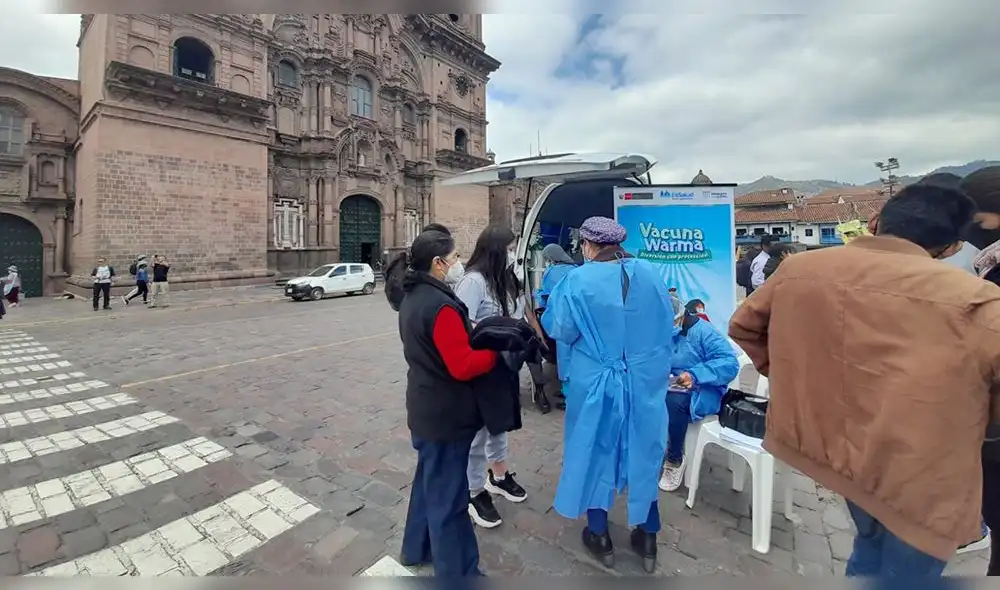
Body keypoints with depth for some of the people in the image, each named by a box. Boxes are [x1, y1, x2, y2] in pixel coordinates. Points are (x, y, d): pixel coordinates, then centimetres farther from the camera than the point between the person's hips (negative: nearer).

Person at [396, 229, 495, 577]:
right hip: (446, 415, -10)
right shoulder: (441, 306, -26)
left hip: (426, 409, 10)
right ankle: (457, 571, 26)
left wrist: (471, 334, 0)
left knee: (430, 481, 26)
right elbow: (463, 366, -27)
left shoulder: (412, 297, 5)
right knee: (448, 495, 7)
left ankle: (417, 549, 45)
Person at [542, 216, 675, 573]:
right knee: (644, 452, 18)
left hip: (596, 383, -3)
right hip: (645, 382, 4)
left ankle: (600, 537, 31)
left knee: (596, 451, 15)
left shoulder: (578, 281, -16)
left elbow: (559, 330, -13)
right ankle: (648, 539, 33)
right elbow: (666, 326, 7)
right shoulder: (649, 274, -3)